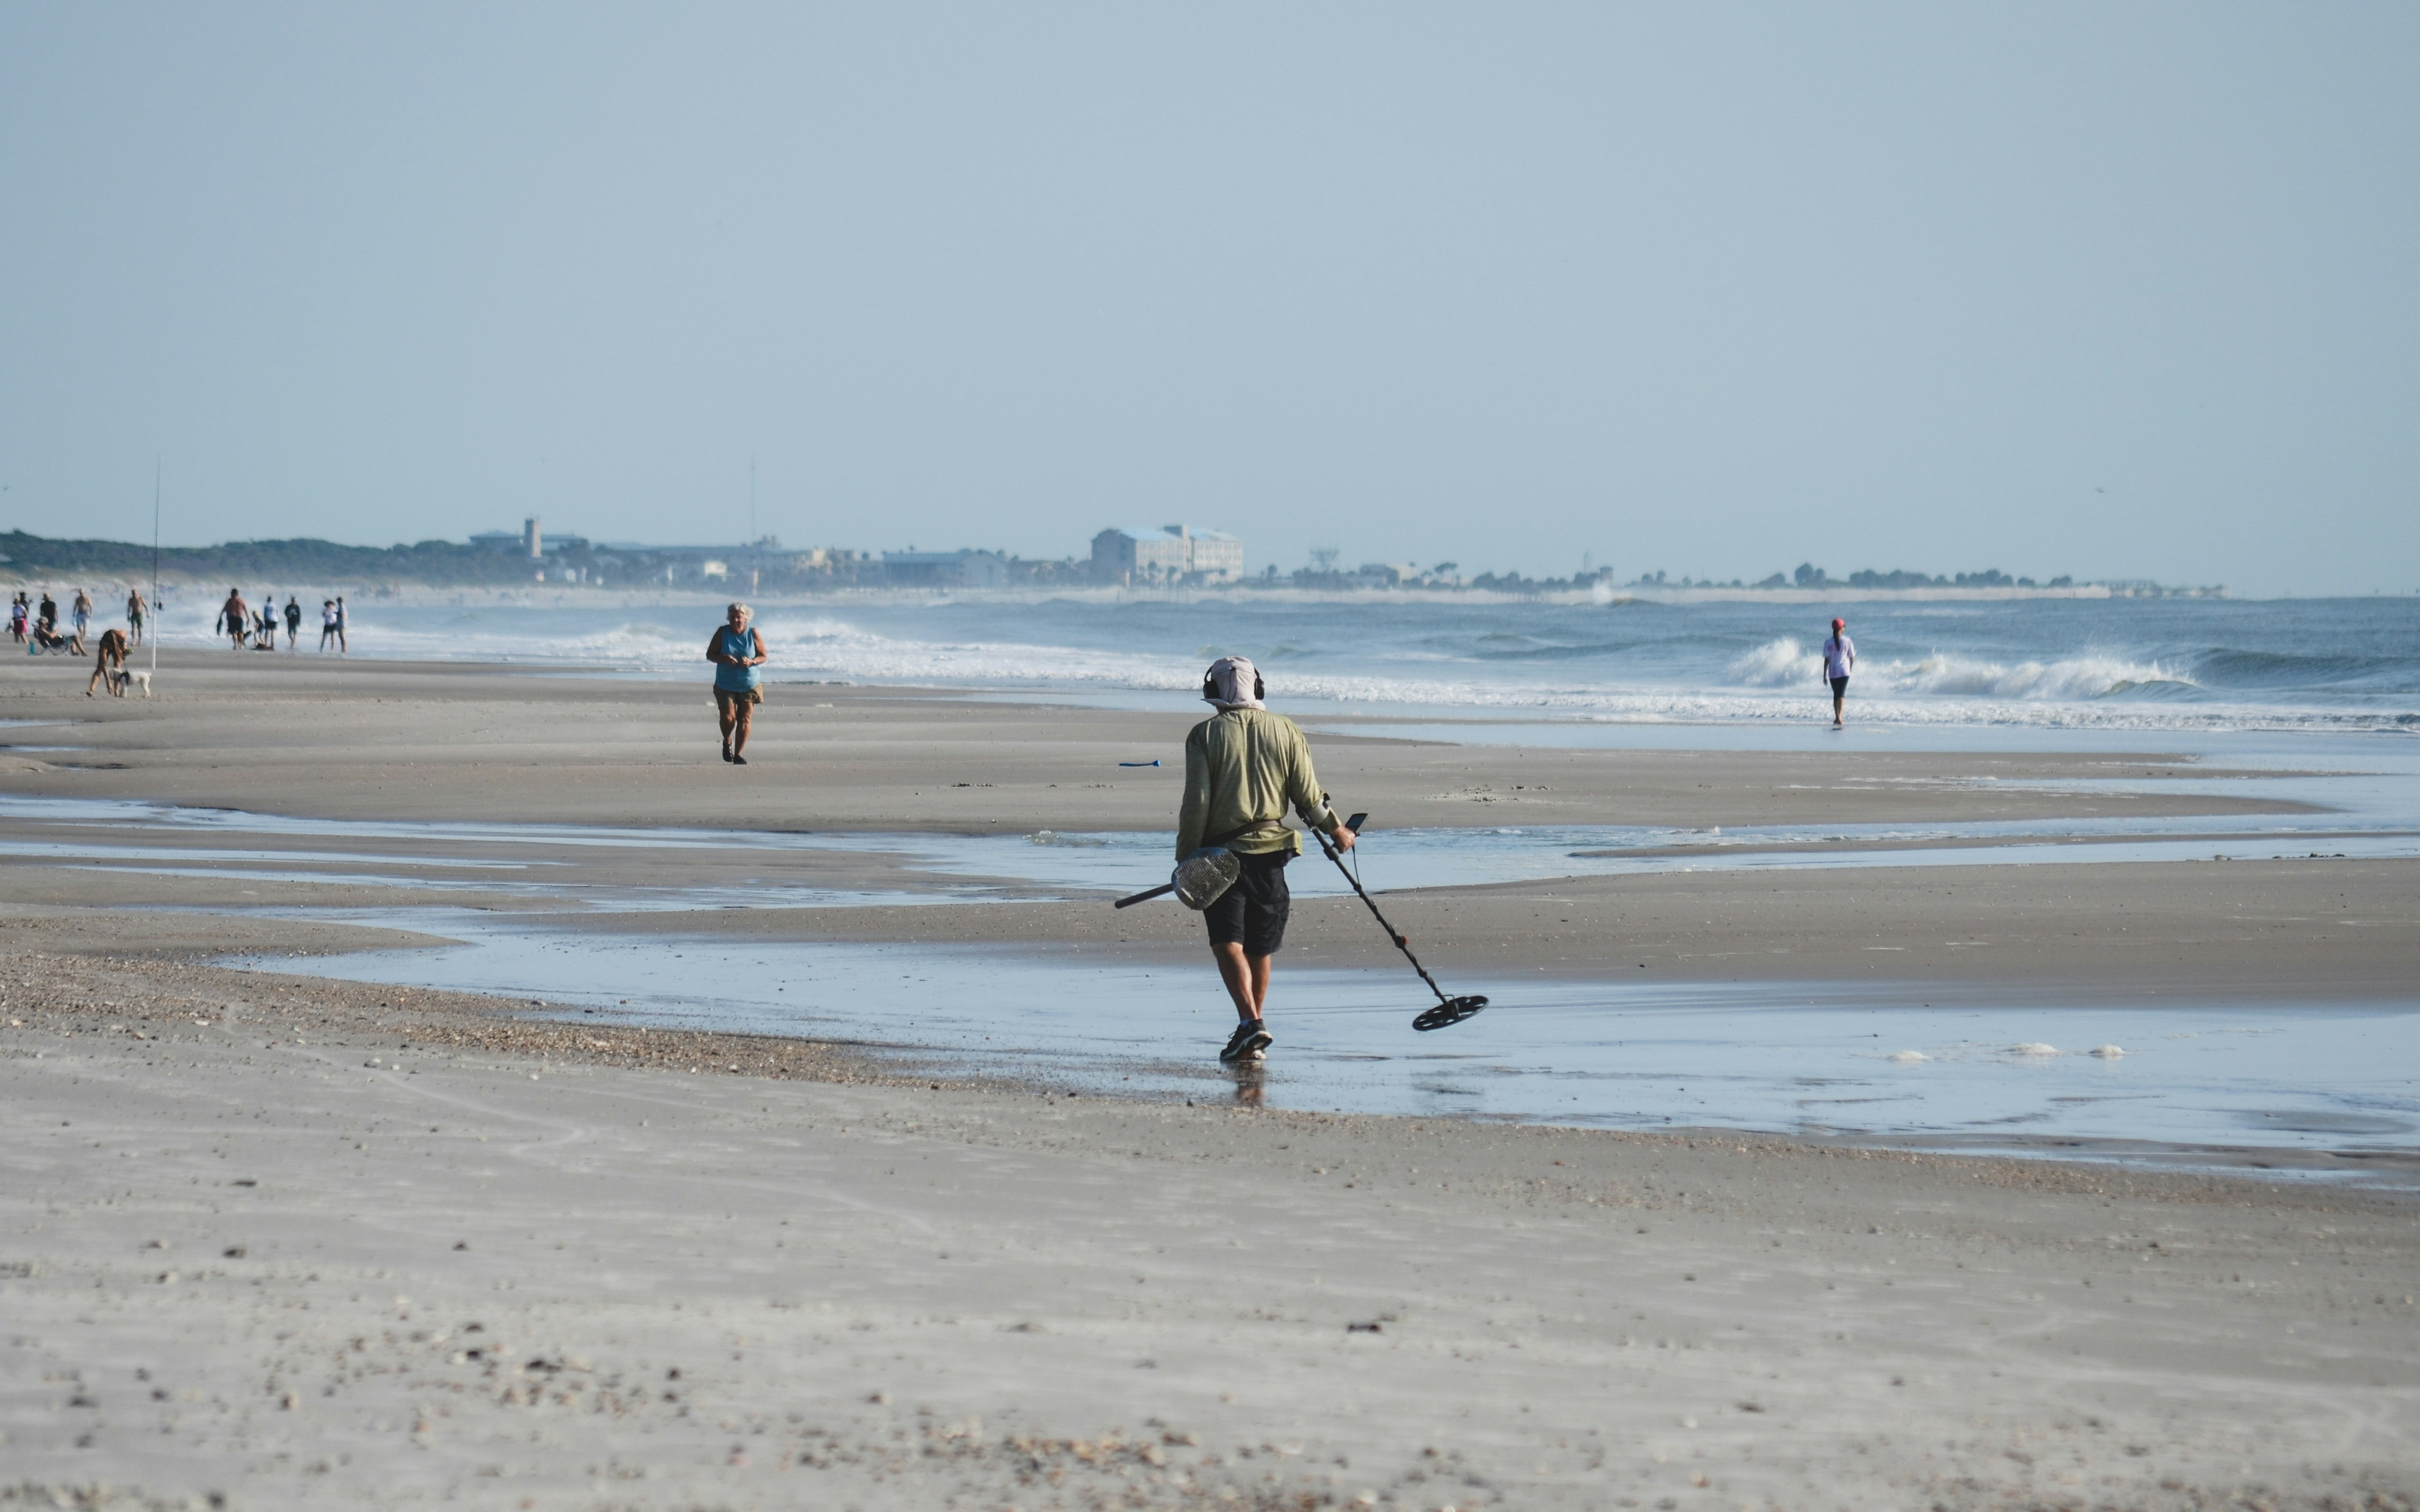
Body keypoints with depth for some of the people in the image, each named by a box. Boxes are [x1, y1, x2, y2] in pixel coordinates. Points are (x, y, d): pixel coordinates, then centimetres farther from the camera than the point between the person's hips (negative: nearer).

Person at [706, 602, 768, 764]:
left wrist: (751, 662, -20)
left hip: (749, 685, 0)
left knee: (745, 719, -3)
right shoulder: (722, 632, -4)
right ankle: (727, 742, 21)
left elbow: (764, 656, 1)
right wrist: (724, 659, -22)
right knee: (728, 717, -11)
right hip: (725, 685, 0)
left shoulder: (753, 634, -4)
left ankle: (738, 755, 6)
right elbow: (710, 655, -2)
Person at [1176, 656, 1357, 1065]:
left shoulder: (1205, 735, -4)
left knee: (1227, 942, -6)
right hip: (1271, 851, 3)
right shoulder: (1286, 732, 4)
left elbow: (1195, 805, -9)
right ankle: (1253, 1034, 21)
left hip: (1221, 852, -3)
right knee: (1260, 948, 14)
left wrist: (1186, 861, -3)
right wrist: (1337, 831, 22)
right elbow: (1309, 797, 5)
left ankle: (1251, 1022, -25)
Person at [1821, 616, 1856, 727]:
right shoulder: (1847, 642, -5)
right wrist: (1850, 668, 19)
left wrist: (1825, 674, 1)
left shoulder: (1828, 643, -3)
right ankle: (1839, 716, -20)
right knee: (1842, 694, -1)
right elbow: (1852, 658, 1)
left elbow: (1827, 660, -4)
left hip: (1833, 672, 1)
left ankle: (1837, 717, 17)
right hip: (1844, 671, -1)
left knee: (1836, 695, 14)